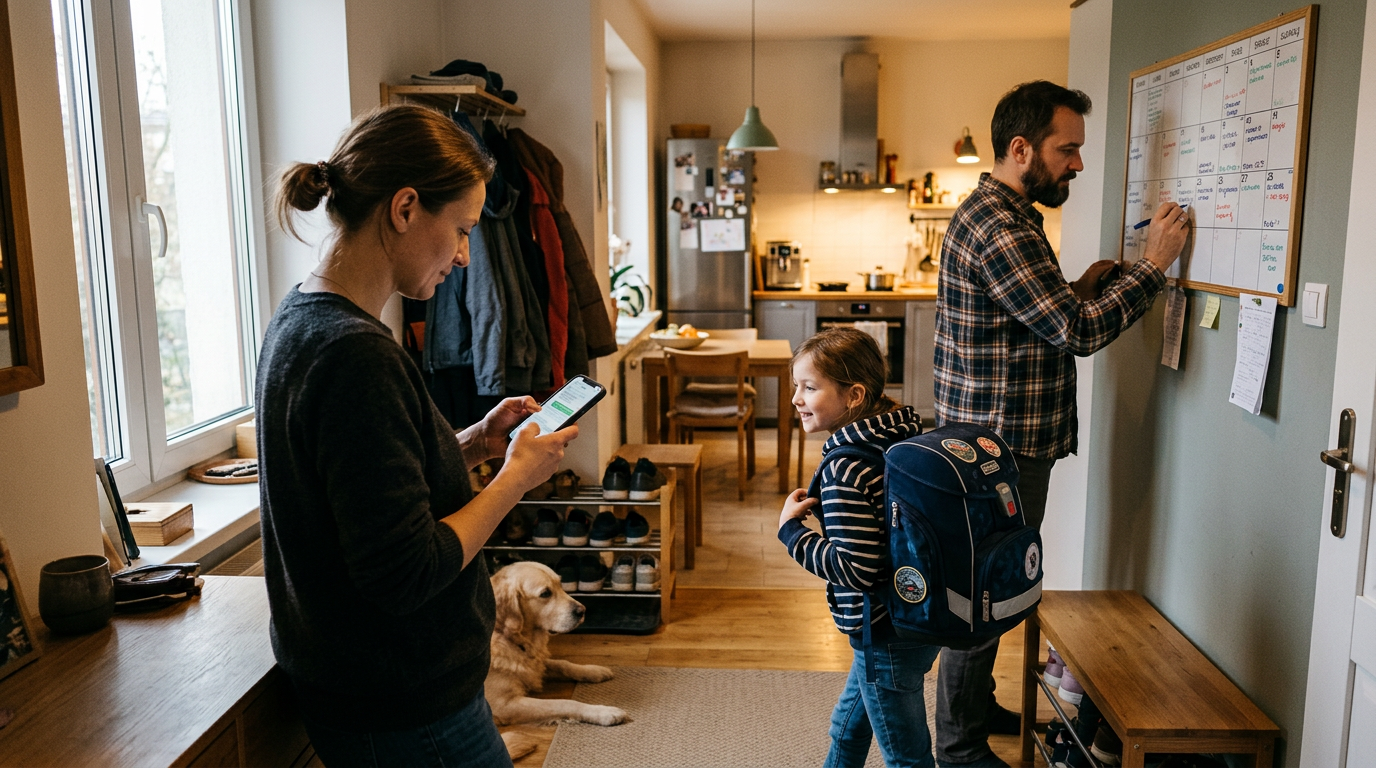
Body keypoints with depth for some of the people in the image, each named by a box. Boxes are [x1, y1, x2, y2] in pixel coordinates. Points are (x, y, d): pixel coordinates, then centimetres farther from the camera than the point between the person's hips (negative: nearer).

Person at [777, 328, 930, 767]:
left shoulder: (845, 467, -27)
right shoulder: (902, 435, 0)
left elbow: (855, 568, -30)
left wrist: (791, 529, -19)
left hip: (887, 636, -9)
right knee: (847, 729, 28)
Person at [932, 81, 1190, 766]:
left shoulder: (999, 214, 15)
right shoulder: (998, 226, -21)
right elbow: (1077, 332, -23)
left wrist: (1078, 290, 6)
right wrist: (1153, 265, -15)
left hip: (1002, 439, 11)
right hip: (1001, 446, -11)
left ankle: (976, 706, 38)